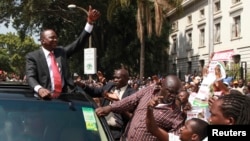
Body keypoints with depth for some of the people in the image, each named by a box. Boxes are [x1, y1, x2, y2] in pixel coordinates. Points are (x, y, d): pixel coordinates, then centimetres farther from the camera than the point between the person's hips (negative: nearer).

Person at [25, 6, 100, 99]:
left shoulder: (61, 51, 17)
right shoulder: (33, 56, 4)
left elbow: (79, 43, 13)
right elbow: (30, 77, -7)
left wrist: (90, 22, 4)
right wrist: (39, 89, -30)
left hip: (64, 96, 4)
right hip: (46, 97, -4)